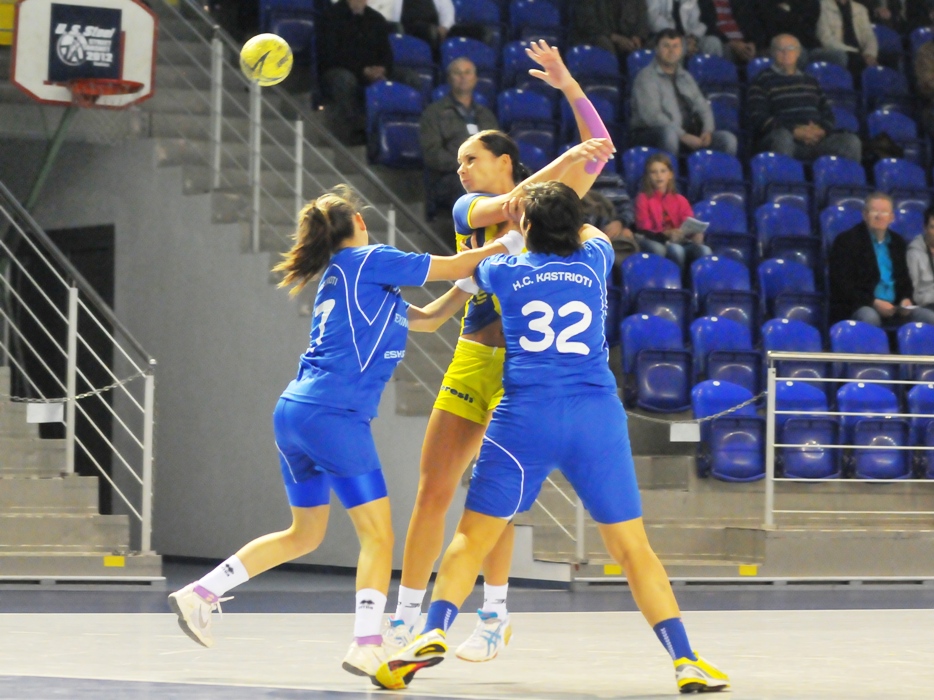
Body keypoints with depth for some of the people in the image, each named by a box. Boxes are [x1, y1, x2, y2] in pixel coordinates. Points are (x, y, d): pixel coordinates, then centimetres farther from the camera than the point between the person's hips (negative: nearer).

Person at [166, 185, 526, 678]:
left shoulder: (339, 279, 24)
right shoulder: (369, 260, -1)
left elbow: (428, 318, 27)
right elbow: (454, 266, 2)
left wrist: (472, 278, 21)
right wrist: (508, 244, 15)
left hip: (293, 412, 9)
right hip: (334, 415, -9)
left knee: (305, 534, 20)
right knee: (377, 535, -3)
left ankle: (199, 595, 17)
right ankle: (367, 646, -9)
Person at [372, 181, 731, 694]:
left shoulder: (506, 271, 9)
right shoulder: (593, 263, 12)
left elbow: (472, 268, 35)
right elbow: (591, 232, 38)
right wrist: (558, 216, 52)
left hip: (526, 416, -1)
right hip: (596, 416, 1)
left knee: (473, 535, 6)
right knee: (632, 546, 6)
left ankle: (434, 633, -14)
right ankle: (685, 661, 1)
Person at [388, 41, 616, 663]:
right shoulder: (468, 208, 10)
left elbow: (600, 149, -1)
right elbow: (506, 208, -12)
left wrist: (569, 85, -9)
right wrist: (562, 162, -20)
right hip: (475, 359, 3)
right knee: (433, 489, 1)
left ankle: (495, 615, 1)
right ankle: (406, 617, 8)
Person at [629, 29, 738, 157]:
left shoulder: (685, 77, 21)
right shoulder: (646, 77, -3)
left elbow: (702, 107, 17)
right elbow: (651, 115, -16)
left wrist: (707, 131, -6)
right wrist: (683, 136, -23)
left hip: (687, 134, 7)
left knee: (727, 139, -12)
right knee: (669, 132, -41)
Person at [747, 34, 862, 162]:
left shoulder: (811, 82, 27)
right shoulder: (763, 81, 10)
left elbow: (828, 114, 24)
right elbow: (757, 117, -2)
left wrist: (822, 130, -3)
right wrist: (795, 131, -14)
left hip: (816, 136, 4)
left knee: (851, 141, -23)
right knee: (782, 137, -41)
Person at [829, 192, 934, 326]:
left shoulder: (897, 242, 17)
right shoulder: (846, 241, -2)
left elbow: (904, 278, 24)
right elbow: (841, 284, -10)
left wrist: (906, 299, -1)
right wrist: (873, 302, -20)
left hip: (894, 307, 6)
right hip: (860, 307, -6)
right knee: (869, 317, -39)